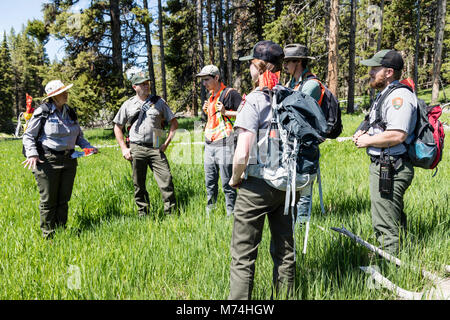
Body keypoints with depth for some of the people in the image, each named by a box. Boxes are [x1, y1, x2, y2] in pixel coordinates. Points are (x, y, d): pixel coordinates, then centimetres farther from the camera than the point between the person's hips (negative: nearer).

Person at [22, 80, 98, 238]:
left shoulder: (70, 112, 12)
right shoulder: (42, 112, -5)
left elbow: (78, 135, 23)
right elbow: (28, 135, -1)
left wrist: (88, 147, 6)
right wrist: (32, 154, -15)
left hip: (69, 160, 5)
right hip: (48, 161, -5)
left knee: (64, 199, 11)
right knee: (48, 201, 2)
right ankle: (48, 235, 15)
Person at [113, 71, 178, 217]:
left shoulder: (159, 102, 8)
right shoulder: (128, 105, 9)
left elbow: (174, 123, 9)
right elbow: (117, 127, 14)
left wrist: (166, 143, 0)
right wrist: (124, 148, 5)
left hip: (156, 149, -1)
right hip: (136, 150, 1)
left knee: (166, 179, -10)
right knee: (139, 184, 6)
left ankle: (171, 213, -2)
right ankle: (143, 214, 19)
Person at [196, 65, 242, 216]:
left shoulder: (230, 93, -8)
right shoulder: (211, 96, 18)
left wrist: (225, 112, -17)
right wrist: (206, 110, 10)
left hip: (224, 144, -8)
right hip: (209, 144, 8)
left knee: (227, 183, -3)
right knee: (210, 182, 15)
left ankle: (231, 213, 9)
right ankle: (209, 212, 27)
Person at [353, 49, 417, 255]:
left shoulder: (399, 95, -17)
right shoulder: (384, 94, 17)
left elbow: (397, 135, -28)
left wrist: (368, 141, -15)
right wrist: (365, 132, 10)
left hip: (390, 169, -11)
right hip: (382, 166, 11)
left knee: (386, 225, -4)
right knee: (394, 221, 20)